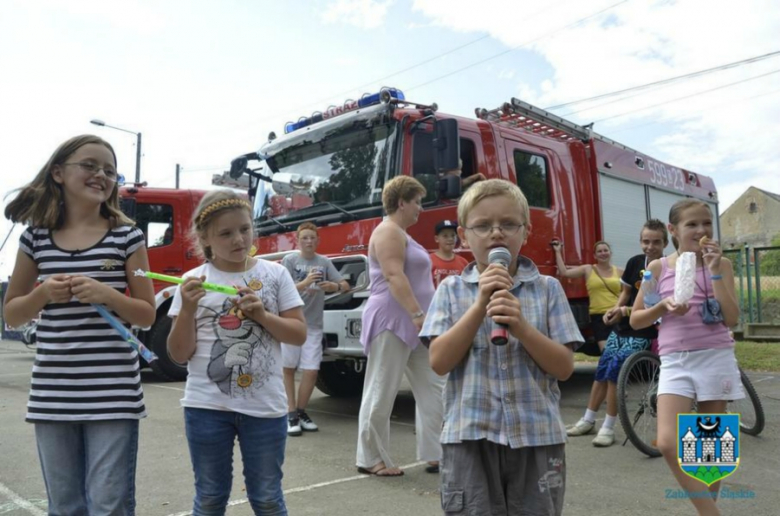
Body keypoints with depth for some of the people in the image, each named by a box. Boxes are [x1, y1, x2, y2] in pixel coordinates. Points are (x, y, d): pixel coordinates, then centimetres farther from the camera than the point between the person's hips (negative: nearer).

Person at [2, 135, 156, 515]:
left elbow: (147, 315, 2)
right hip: (52, 395, 3)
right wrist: (43, 294, -9)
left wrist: (107, 295, -16)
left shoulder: (126, 236, -2)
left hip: (113, 395, -3)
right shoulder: (36, 237, 5)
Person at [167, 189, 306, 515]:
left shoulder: (275, 274, 0)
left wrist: (262, 315, -15)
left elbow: (299, 334, 0)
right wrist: (187, 309, -18)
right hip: (207, 407, 0)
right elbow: (180, 354, -3)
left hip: (264, 406, 0)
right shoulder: (193, 282, -1)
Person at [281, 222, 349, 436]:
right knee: (288, 369, 4)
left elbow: (346, 285, 3)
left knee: (311, 371, 0)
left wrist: (335, 286, -20)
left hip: (314, 324, 2)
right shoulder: (290, 260, -2)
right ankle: (291, 414, 14)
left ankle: (301, 412, 18)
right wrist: (305, 283, -26)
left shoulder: (324, 262, 5)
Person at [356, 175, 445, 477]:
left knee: (432, 389, 8)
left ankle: (435, 455, 13)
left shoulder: (401, 235, 21)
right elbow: (394, 276, -22)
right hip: (392, 321, -10)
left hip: (412, 324, 10)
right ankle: (370, 459, 10)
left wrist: (422, 317, 26)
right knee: (381, 392, -1)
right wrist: (417, 314, -27)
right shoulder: (388, 232, -10)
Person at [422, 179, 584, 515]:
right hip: (470, 439, 0)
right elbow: (439, 362, -8)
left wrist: (520, 325, -18)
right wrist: (480, 304, -16)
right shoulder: (452, 289, 1)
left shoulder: (548, 289, 1)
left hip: (537, 437, 1)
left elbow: (564, 367, -3)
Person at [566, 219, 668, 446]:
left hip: (644, 332, -6)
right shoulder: (634, 262, 3)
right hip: (621, 327, 6)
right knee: (601, 370, 7)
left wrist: (628, 310, -27)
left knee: (614, 371, -16)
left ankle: (608, 428, -3)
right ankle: (588, 420, 23)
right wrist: (615, 309, -5)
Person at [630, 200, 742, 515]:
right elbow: (635, 320, 7)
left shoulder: (721, 264, 4)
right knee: (668, 443, -15)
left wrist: (714, 271, -12)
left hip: (716, 357, 0)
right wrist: (664, 306, -11)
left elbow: (732, 319, -7)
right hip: (674, 361, 0)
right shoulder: (658, 268, 4)